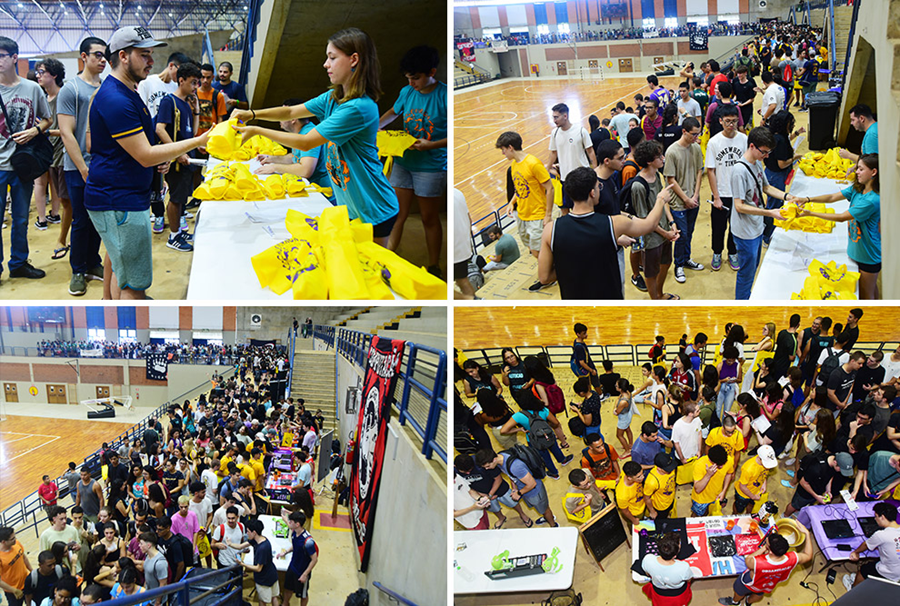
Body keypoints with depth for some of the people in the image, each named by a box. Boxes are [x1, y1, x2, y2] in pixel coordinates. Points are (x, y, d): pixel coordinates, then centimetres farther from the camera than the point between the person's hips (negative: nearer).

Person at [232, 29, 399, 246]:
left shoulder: (359, 107, -25)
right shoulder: (333, 98, 5)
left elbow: (306, 142, -21)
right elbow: (291, 112, 13)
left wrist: (258, 131, -14)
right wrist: (252, 114, -4)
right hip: (348, 205, 9)